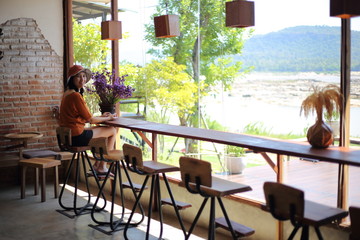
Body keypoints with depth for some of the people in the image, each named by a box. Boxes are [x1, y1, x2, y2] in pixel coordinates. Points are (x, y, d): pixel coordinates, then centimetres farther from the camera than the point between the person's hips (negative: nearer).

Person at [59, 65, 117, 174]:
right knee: (113, 131, 7)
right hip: (77, 137, -9)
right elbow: (91, 120, -14)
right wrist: (108, 118, 3)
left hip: (68, 136, 9)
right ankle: (102, 167, 14)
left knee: (101, 129, 29)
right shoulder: (76, 95, -20)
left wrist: (101, 116, 12)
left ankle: (97, 164, 28)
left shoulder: (67, 93, 10)